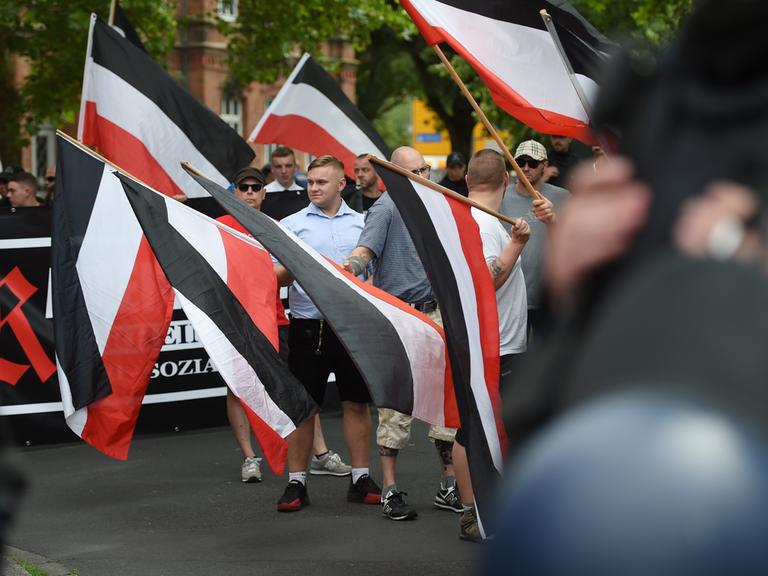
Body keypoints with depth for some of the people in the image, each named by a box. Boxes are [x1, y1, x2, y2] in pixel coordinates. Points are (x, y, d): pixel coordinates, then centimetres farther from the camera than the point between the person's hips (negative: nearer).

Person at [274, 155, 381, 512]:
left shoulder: (362, 223, 10)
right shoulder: (292, 225, 3)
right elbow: (274, 277, -2)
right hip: (308, 325, -2)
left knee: (356, 402, 7)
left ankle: (360, 478, 16)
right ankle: (296, 482, 9)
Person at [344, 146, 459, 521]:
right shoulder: (386, 208, -8)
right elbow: (366, 248, -24)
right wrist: (351, 266, -43)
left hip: (434, 314, 7)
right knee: (396, 404, -4)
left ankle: (449, 487, 17)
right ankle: (390, 491, 2)